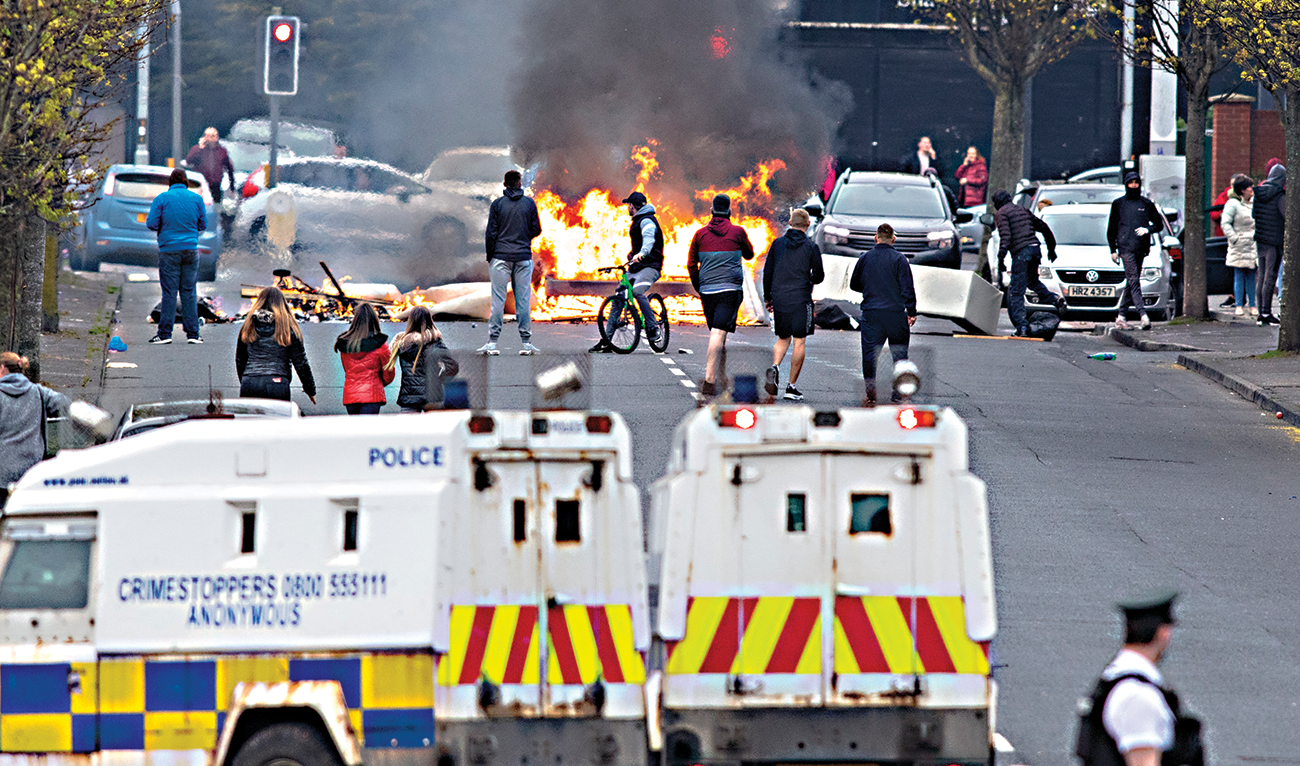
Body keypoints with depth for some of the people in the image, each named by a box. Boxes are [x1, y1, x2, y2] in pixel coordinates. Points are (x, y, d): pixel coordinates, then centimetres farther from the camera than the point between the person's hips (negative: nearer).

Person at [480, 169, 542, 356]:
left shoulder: (497, 204, 0)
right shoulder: (529, 203, 2)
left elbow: (491, 234, -1)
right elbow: (537, 230, 5)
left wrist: (490, 257, 7)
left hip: (501, 257, -1)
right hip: (523, 257, 1)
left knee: (498, 300, -1)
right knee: (523, 300, 4)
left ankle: (492, 343, -4)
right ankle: (526, 342, 3)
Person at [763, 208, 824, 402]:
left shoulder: (778, 244, 4)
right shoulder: (811, 247, -5)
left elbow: (767, 272, 8)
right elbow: (818, 276, -3)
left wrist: (767, 297, 18)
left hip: (779, 299, 3)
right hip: (801, 301, -3)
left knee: (783, 339, 16)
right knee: (799, 342, 5)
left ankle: (775, 367, -13)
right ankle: (792, 387, 4)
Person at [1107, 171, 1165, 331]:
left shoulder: (1146, 204, 12)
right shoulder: (1118, 204, 9)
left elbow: (1159, 224, 14)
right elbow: (1111, 229, 11)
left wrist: (1147, 229, -8)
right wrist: (1113, 250, 5)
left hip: (1141, 249, 3)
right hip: (1126, 248, -3)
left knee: (1131, 283, 7)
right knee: (1134, 281, -15)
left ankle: (1121, 316, 16)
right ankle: (1143, 315, -26)